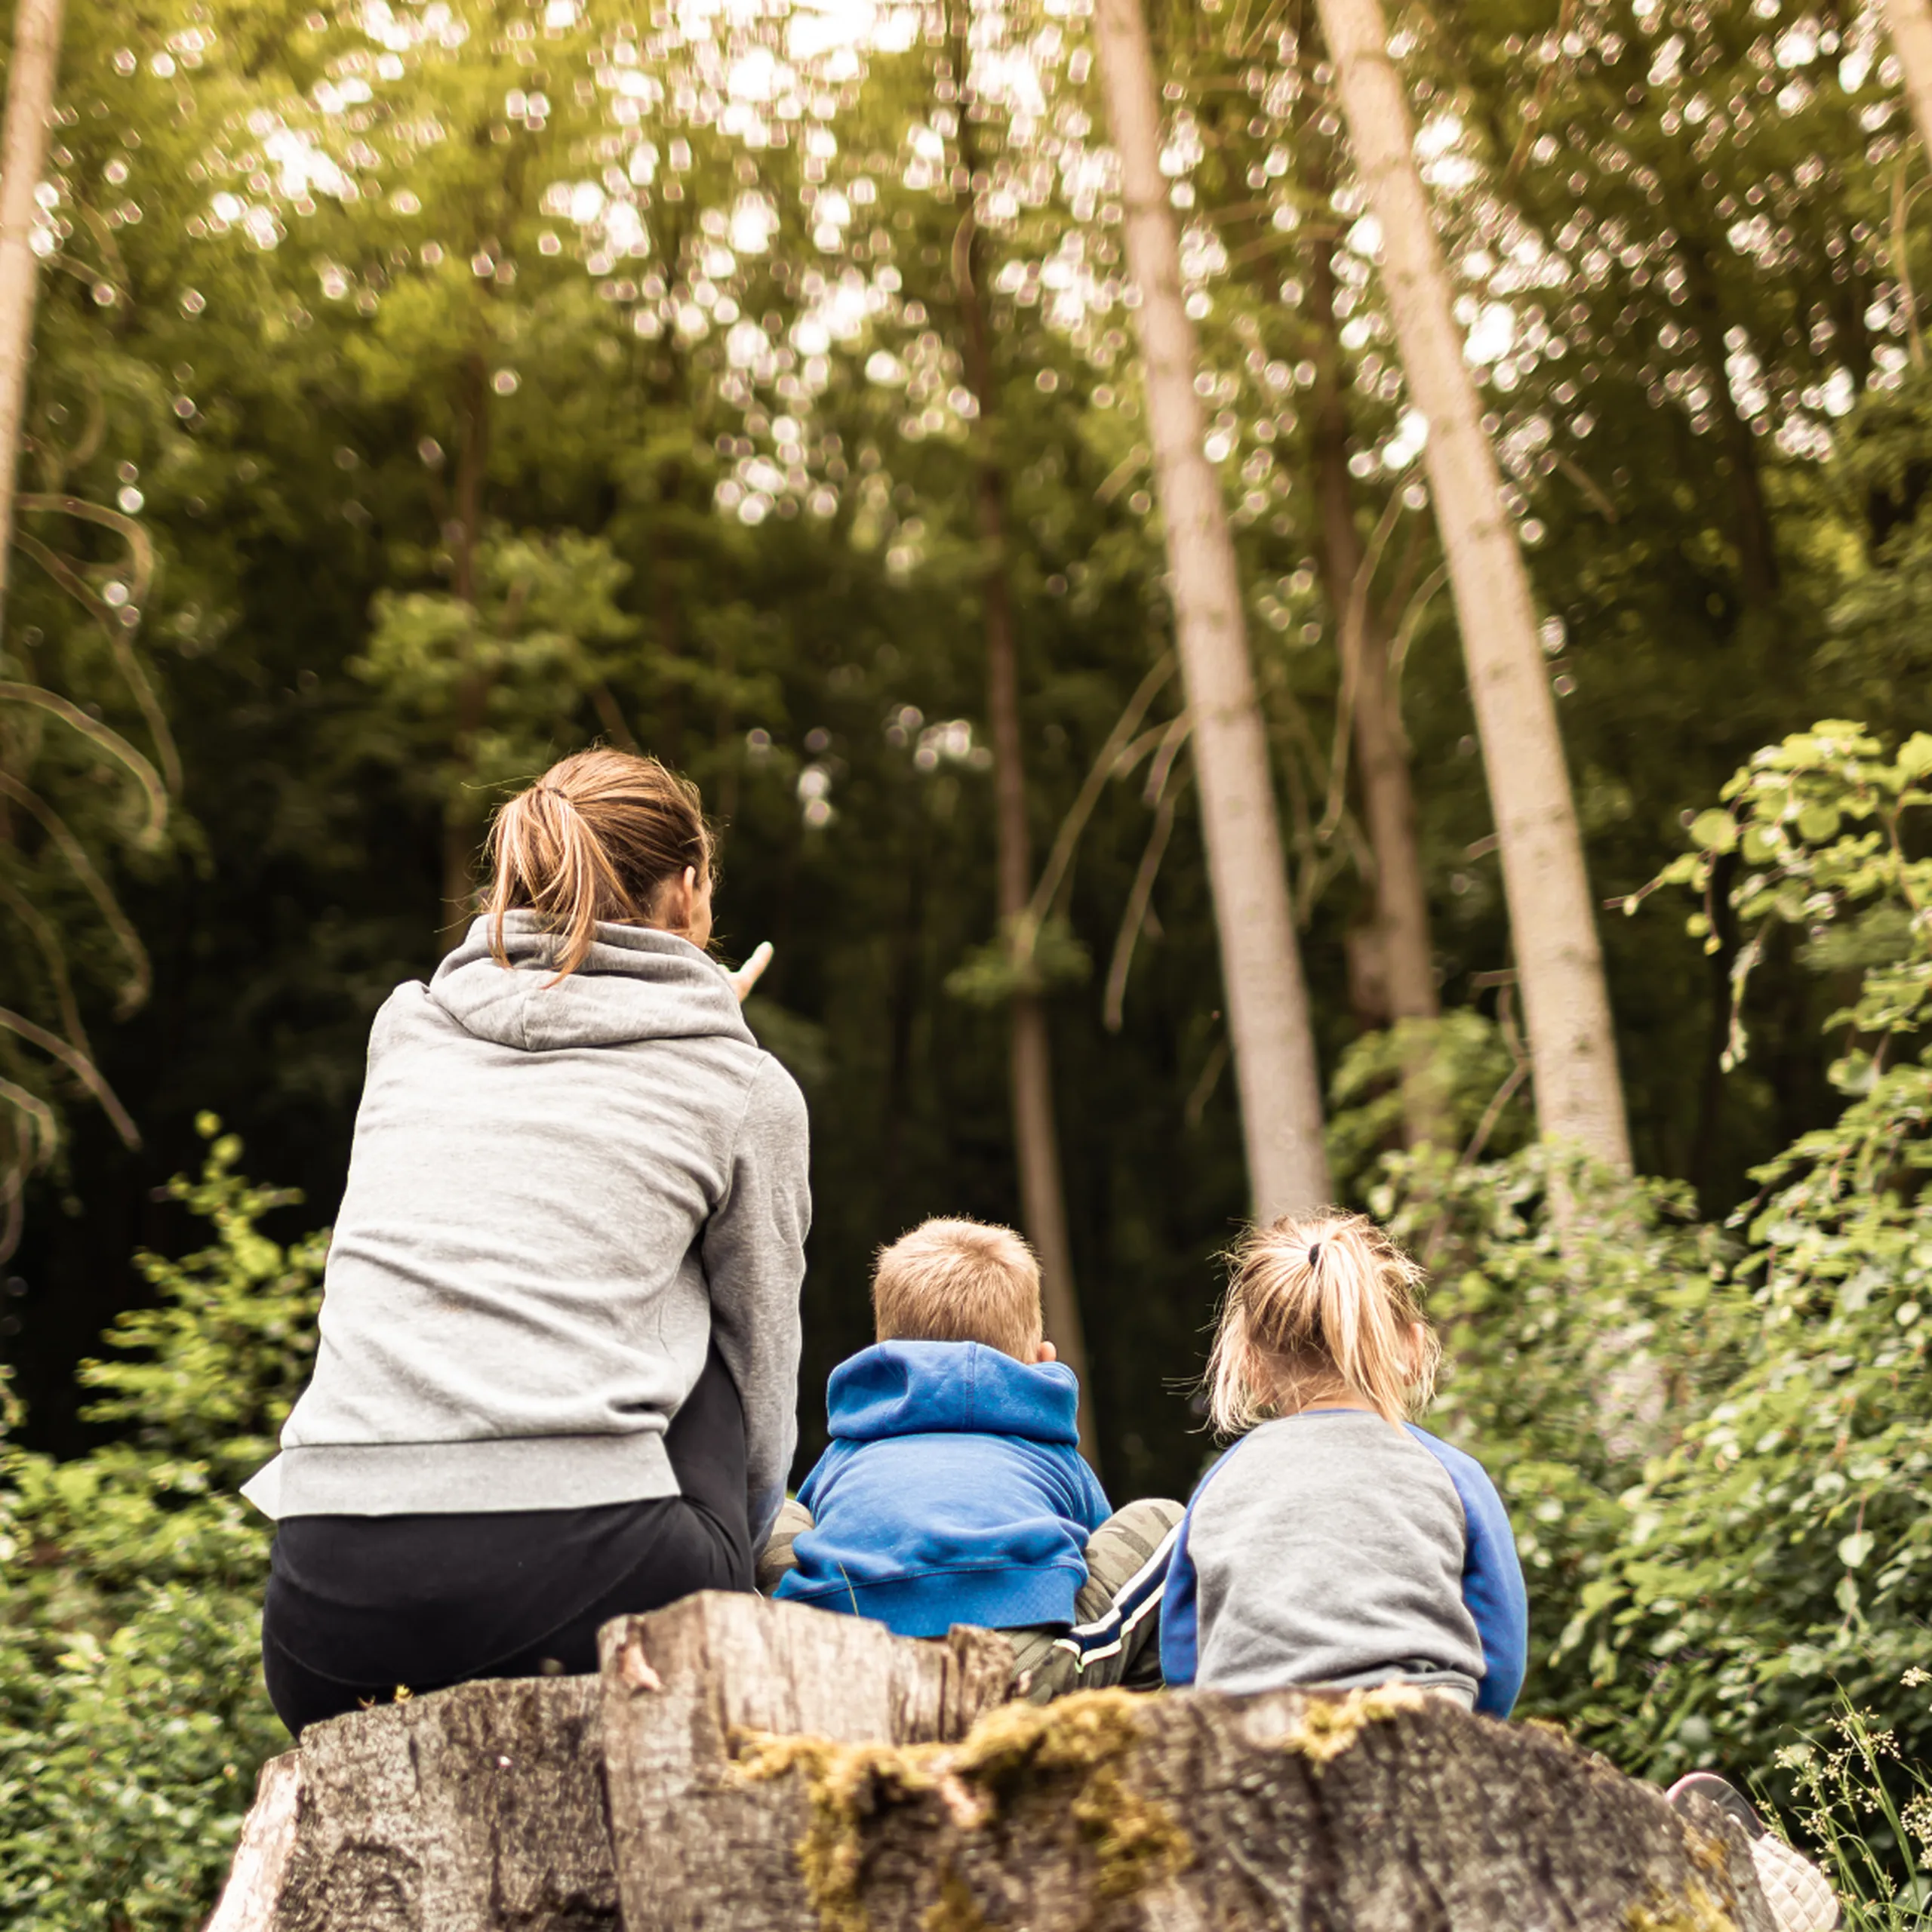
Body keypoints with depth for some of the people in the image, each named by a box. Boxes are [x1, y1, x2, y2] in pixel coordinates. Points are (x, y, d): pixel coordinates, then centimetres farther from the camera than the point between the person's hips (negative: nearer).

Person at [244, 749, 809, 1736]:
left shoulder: (406, 1025, 16)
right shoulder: (743, 1088, 9)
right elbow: (761, 1388, 17)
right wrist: (727, 1563, 34)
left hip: (331, 1613, 5)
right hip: (575, 1579, -4)